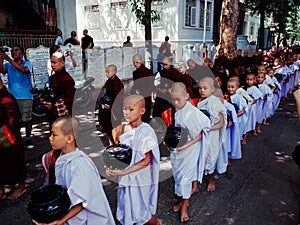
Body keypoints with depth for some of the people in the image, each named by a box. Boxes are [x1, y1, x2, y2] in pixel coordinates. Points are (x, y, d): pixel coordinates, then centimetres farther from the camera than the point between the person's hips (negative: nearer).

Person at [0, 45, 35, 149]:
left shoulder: (27, 63, 1)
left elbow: (24, 69, -21)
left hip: (26, 96, -2)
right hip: (12, 96, 3)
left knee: (27, 118, 2)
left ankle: (28, 139, 15)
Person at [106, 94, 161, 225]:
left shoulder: (145, 131, -21)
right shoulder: (124, 129, -1)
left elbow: (145, 161, -19)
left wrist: (123, 172, -25)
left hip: (140, 178, -6)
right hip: (127, 177, 6)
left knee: (142, 212, 9)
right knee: (130, 210, 18)